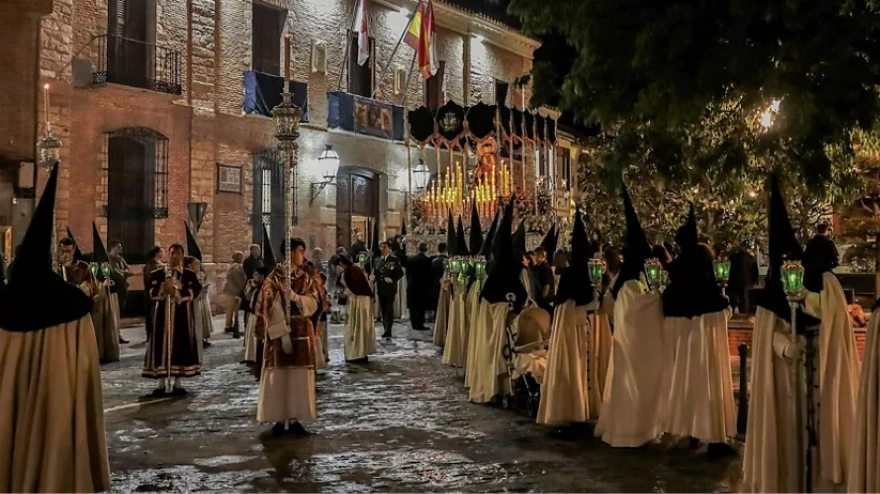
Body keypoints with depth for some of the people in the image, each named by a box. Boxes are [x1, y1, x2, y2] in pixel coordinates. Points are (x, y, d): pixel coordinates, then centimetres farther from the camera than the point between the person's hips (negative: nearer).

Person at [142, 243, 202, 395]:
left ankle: (177, 383, 12)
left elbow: (194, 292, -8)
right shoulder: (156, 274, 8)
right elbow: (150, 292, -2)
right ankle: (161, 383, 8)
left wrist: (177, 292, -19)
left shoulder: (190, 274, 5)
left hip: (182, 315, 0)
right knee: (161, 344, -1)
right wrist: (163, 289, -19)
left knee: (181, 345, 2)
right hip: (162, 314, 0)